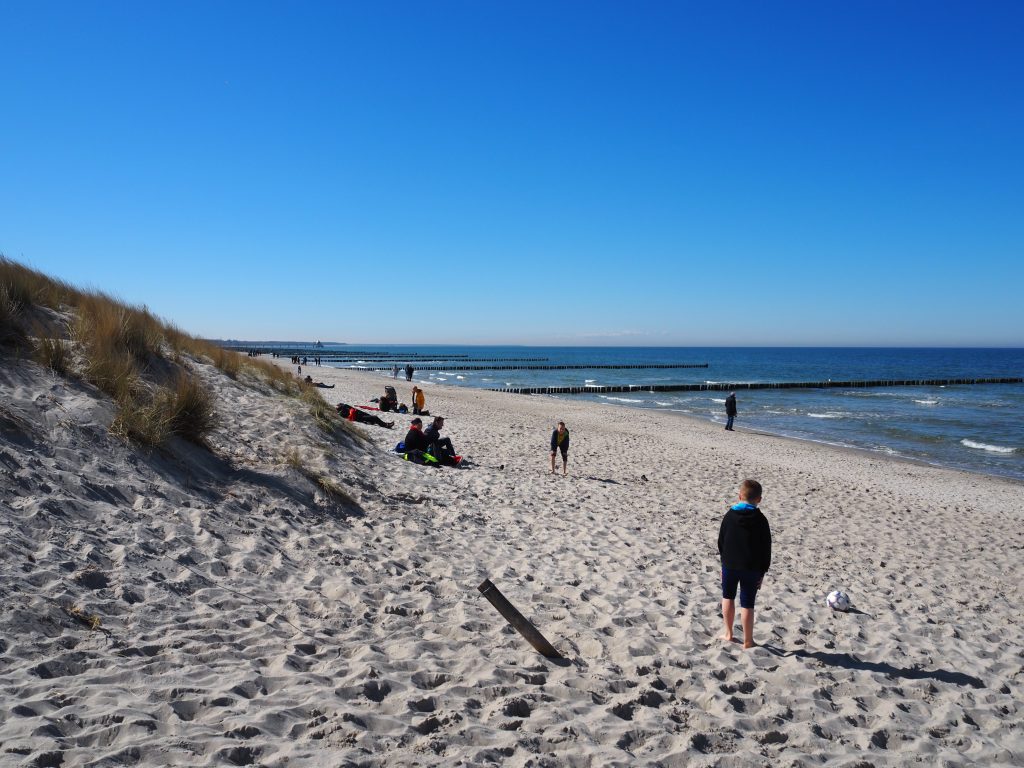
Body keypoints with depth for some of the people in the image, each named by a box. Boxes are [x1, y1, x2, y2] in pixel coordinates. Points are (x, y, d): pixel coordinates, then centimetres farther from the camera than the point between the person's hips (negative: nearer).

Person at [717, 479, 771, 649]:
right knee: (747, 603, 5)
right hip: (751, 568, -2)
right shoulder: (760, 520, -9)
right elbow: (766, 549, -6)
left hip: (730, 564, 2)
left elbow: (721, 541, 4)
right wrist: (762, 571, 2)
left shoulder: (729, 515, -2)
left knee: (728, 596, 19)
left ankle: (728, 634, 23)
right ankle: (748, 641, 11)